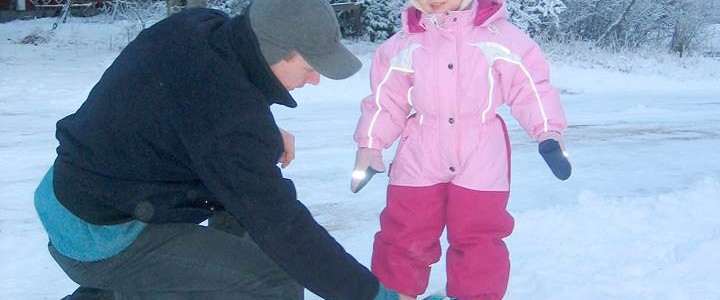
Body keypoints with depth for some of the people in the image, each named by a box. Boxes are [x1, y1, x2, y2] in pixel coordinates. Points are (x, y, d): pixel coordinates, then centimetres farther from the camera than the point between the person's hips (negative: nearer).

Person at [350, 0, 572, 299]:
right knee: (403, 233, 8)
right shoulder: (404, 44, 0)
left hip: (481, 158, -1)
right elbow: (387, 99, 7)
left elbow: (529, 87, -3)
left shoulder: (499, 35, -6)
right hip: (420, 157, 2)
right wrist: (370, 144, 4)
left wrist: (548, 129, -13)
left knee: (479, 239, 7)